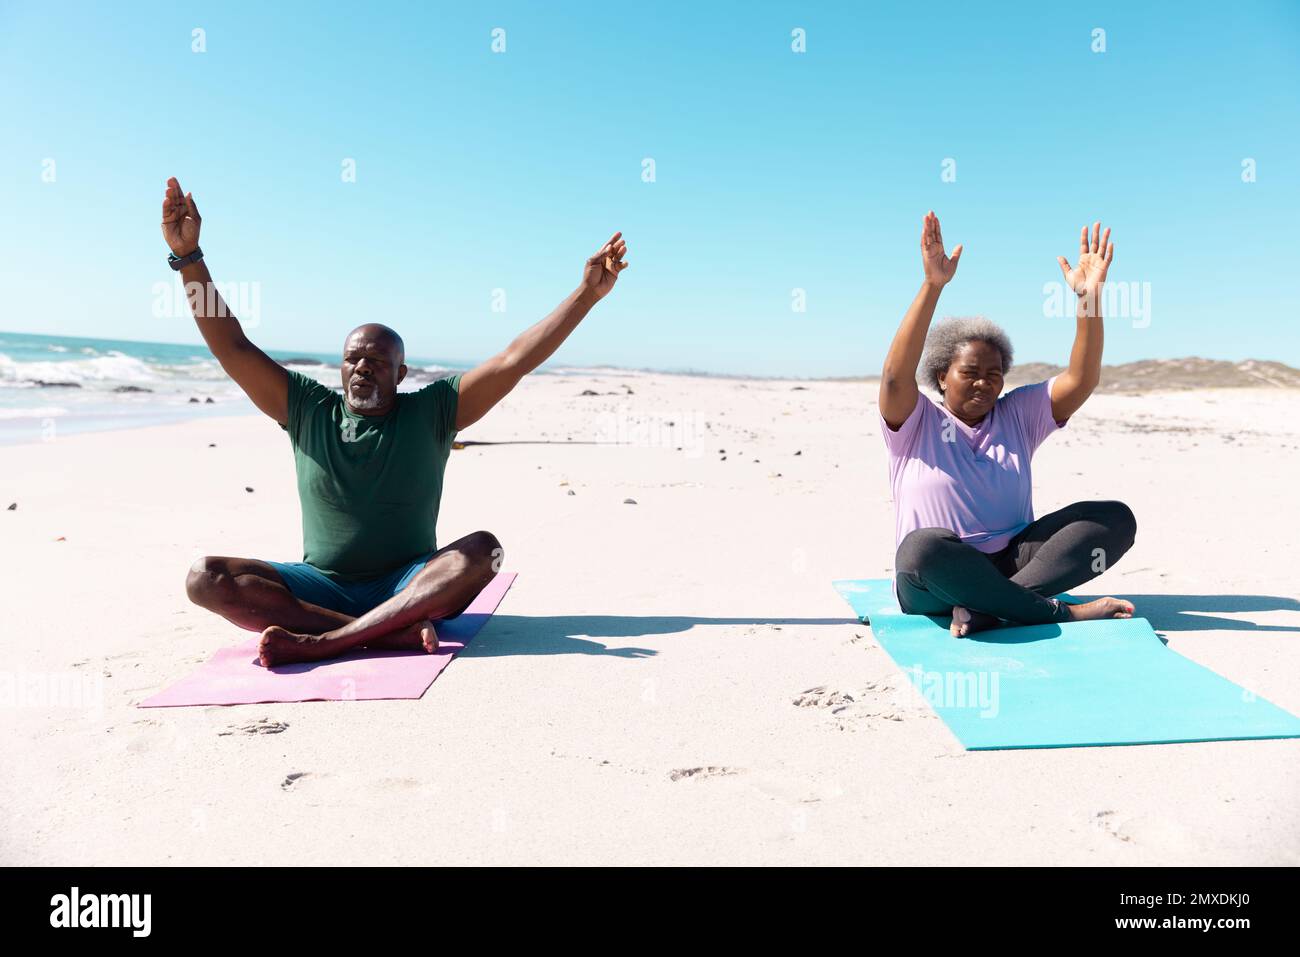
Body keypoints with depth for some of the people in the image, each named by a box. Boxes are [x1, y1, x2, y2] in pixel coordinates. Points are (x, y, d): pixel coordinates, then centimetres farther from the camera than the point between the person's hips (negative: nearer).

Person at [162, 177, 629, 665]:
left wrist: (587, 293, -14)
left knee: (481, 550, -32)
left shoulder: (432, 411, 0)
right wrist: (188, 256, -7)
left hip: (408, 585, -2)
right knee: (206, 578, -21)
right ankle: (392, 631, -36)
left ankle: (319, 642, -37)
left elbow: (515, 360, -8)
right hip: (321, 586, 2)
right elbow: (232, 347, 0)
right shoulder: (307, 409, 5)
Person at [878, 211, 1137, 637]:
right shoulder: (916, 424, 0)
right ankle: (1061, 613, -24)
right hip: (935, 585, -5)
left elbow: (1081, 379, 0)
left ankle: (986, 606, -29)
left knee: (1116, 517, -14)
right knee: (923, 546, -41)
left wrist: (1089, 297, -14)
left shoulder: (1018, 414, 13)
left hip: (1013, 562, 5)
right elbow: (896, 375, -20)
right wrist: (932, 286, -29)